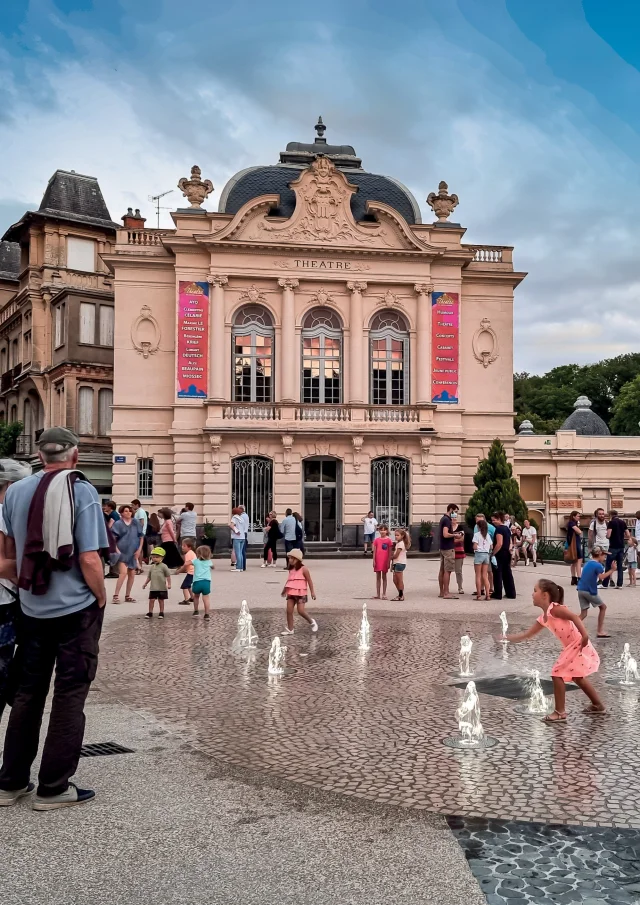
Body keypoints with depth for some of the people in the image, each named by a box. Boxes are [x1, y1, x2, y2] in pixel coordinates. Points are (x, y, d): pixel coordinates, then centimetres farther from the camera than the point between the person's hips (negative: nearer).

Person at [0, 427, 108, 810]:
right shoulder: (81, 491, -13)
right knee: (70, 695, 5)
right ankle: (53, 787, 11)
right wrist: (101, 598, -3)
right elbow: (89, 558, -18)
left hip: (33, 609, 5)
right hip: (77, 608, -5)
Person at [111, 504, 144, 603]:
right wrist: (116, 550, -14)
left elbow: (141, 536, 9)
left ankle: (127, 596, 19)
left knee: (132, 574, 7)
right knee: (123, 572, -18)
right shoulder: (118, 524, -3)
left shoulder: (136, 523, 6)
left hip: (133, 552, 4)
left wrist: (139, 549, 1)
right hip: (122, 552, -4)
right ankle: (116, 595, -13)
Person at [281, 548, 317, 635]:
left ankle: (311, 622, 14)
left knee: (301, 611, -11)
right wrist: (284, 590, 28)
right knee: (289, 611, 2)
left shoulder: (303, 569, -9)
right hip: (291, 593, 7)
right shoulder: (291, 569, 10)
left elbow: (309, 581, -8)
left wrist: (312, 592, -10)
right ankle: (290, 629, 11)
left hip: (300, 593, -6)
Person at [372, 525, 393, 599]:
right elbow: (374, 551, 4)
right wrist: (374, 561, -2)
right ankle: (378, 594, 12)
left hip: (385, 561, -2)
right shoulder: (376, 540, 4)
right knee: (378, 577, 8)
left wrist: (389, 562, -5)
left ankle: (384, 594, 10)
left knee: (384, 577, 5)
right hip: (378, 560, 2)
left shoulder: (388, 540, -2)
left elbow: (390, 552, -2)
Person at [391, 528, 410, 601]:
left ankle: (401, 596, 1)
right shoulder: (398, 543, 17)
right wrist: (393, 563, 11)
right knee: (395, 580, 12)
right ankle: (400, 594, 18)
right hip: (396, 563, 10)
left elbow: (396, 555, -16)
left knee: (400, 580, -4)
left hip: (400, 563, -10)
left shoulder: (400, 544, -14)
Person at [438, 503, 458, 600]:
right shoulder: (447, 520, -15)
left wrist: (452, 523, 15)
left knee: (442, 570, 11)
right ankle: (446, 593, -9)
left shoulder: (443, 519, 15)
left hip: (442, 548, 10)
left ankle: (441, 592, 16)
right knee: (447, 571, -9)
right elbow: (445, 534, -25)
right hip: (448, 548, -10)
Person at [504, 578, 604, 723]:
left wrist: (584, 636, -36)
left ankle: (560, 712, -2)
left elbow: (575, 617, -26)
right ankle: (598, 705, 41)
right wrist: (506, 638, 18)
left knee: (557, 674, -8)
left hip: (579, 646, -10)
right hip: (573, 648, 10)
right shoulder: (543, 618, 12)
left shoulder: (554, 609, -15)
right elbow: (527, 635, 19)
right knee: (577, 677, 26)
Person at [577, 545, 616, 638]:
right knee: (603, 607, 15)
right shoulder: (598, 565, -10)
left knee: (584, 613, 10)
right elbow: (601, 576, -27)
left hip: (581, 590, 7)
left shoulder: (587, 563, 15)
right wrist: (612, 570, -26)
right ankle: (600, 631, 15)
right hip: (590, 591, -7)